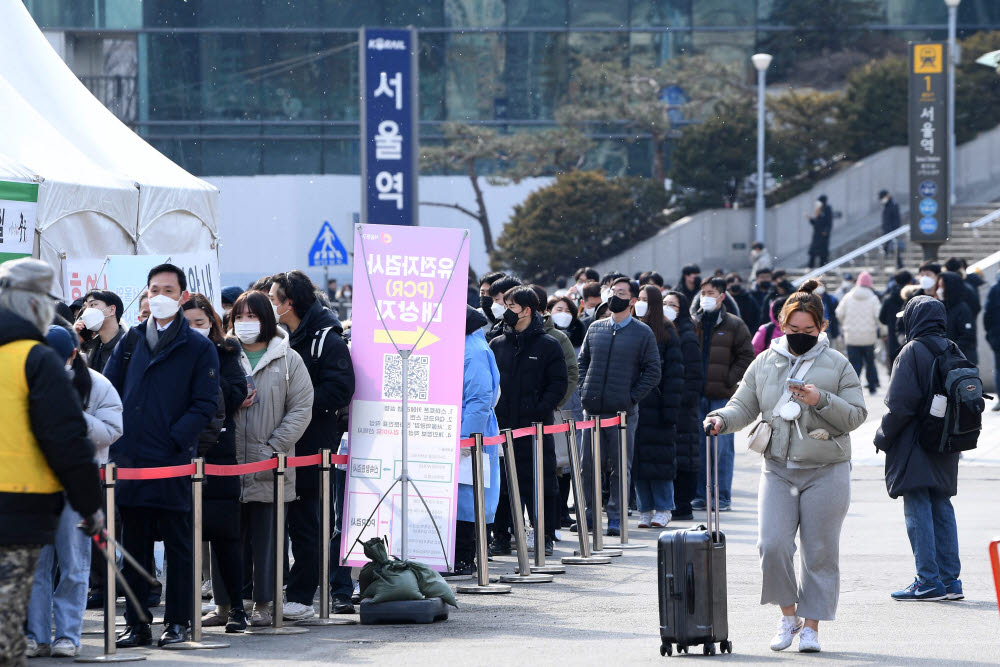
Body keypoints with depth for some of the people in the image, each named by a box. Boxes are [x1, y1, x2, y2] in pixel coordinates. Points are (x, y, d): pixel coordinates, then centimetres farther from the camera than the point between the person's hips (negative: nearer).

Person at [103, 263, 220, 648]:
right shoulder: (131, 341, 14)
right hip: (129, 459, 4)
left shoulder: (198, 348, 1)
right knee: (134, 547, 8)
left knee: (178, 546, 3)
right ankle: (137, 625, 13)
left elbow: (205, 405, -4)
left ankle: (178, 623, 10)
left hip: (173, 462, -4)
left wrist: (174, 440, -14)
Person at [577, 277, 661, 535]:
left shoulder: (643, 334, 0)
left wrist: (631, 398, -9)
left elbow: (652, 373, -1)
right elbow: (583, 361, 20)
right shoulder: (595, 329, 11)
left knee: (620, 467, 0)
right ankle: (588, 512, 15)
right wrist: (585, 391, 5)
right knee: (588, 464, 5)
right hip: (593, 410, 4)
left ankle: (616, 517, 6)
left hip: (623, 412, -4)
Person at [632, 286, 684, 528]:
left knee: (659, 460, -2)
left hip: (655, 405, -4)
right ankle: (645, 510, 10)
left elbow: (674, 372, -4)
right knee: (637, 460, 3)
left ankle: (663, 509, 6)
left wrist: (670, 407, -11)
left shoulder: (666, 333, -1)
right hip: (631, 405, 4)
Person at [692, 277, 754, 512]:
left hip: (723, 395, -3)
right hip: (696, 395, 3)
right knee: (698, 446, 5)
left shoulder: (734, 325, 2)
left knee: (723, 447, -2)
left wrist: (729, 380, -8)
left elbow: (747, 357, 1)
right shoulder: (692, 324, 10)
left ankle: (723, 497, 3)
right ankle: (700, 495, 11)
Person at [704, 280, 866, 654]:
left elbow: (856, 415, -2)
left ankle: (811, 625, 12)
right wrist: (723, 419, -10)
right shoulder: (765, 364, 9)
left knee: (819, 552, 1)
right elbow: (744, 406, 11)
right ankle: (788, 615, 10)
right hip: (777, 469, 2)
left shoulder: (837, 365, 1)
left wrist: (821, 401, -18)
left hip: (825, 472, -2)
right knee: (772, 545, -10)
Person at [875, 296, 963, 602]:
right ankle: (950, 580, 12)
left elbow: (900, 404, -18)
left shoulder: (912, 352, -14)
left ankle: (929, 581, -7)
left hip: (914, 447, -7)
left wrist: (883, 436, -5)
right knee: (942, 508, 13)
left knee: (918, 511, -4)